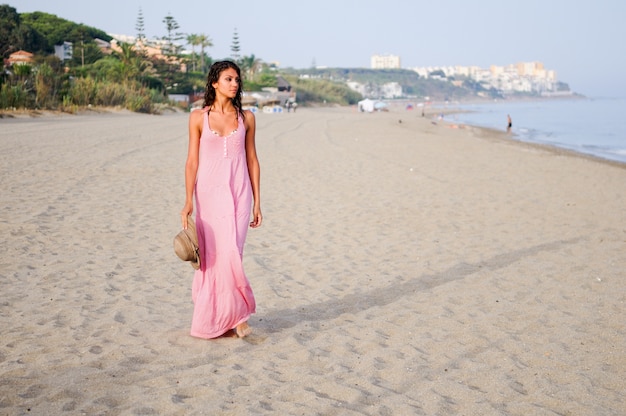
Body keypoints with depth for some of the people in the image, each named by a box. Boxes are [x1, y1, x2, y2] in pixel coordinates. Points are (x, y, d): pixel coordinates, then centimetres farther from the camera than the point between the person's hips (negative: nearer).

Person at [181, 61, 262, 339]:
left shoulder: (246, 118, 5)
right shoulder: (198, 117, 2)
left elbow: (252, 160, 8)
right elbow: (192, 161, 1)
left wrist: (257, 201, 6)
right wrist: (188, 201, -4)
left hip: (238, 192, 0)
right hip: (209, 191, 0)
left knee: (230, 253, -8)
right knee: (212, 255, 2)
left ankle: (232, 314, 7)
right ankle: (232, 315, 17)